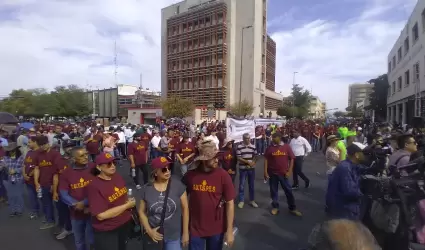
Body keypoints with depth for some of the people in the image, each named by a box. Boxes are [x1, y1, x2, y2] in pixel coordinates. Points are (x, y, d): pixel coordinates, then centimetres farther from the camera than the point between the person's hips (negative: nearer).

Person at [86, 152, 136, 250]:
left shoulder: (117, 176, -5)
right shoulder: (94, 186, -24)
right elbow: (101, 215, -27)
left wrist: (129, 201, -8)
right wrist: (126, 205, -22)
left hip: (126, 223, 6)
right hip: (106, 231, -6)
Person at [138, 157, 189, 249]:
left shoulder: (178, 185, -13)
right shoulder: (147, 189, -7)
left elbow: (185, 208, -8)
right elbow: (141, 211, 3)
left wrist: (185, 232, -5)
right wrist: (149, 230, -7)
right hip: (155, 236, 2)